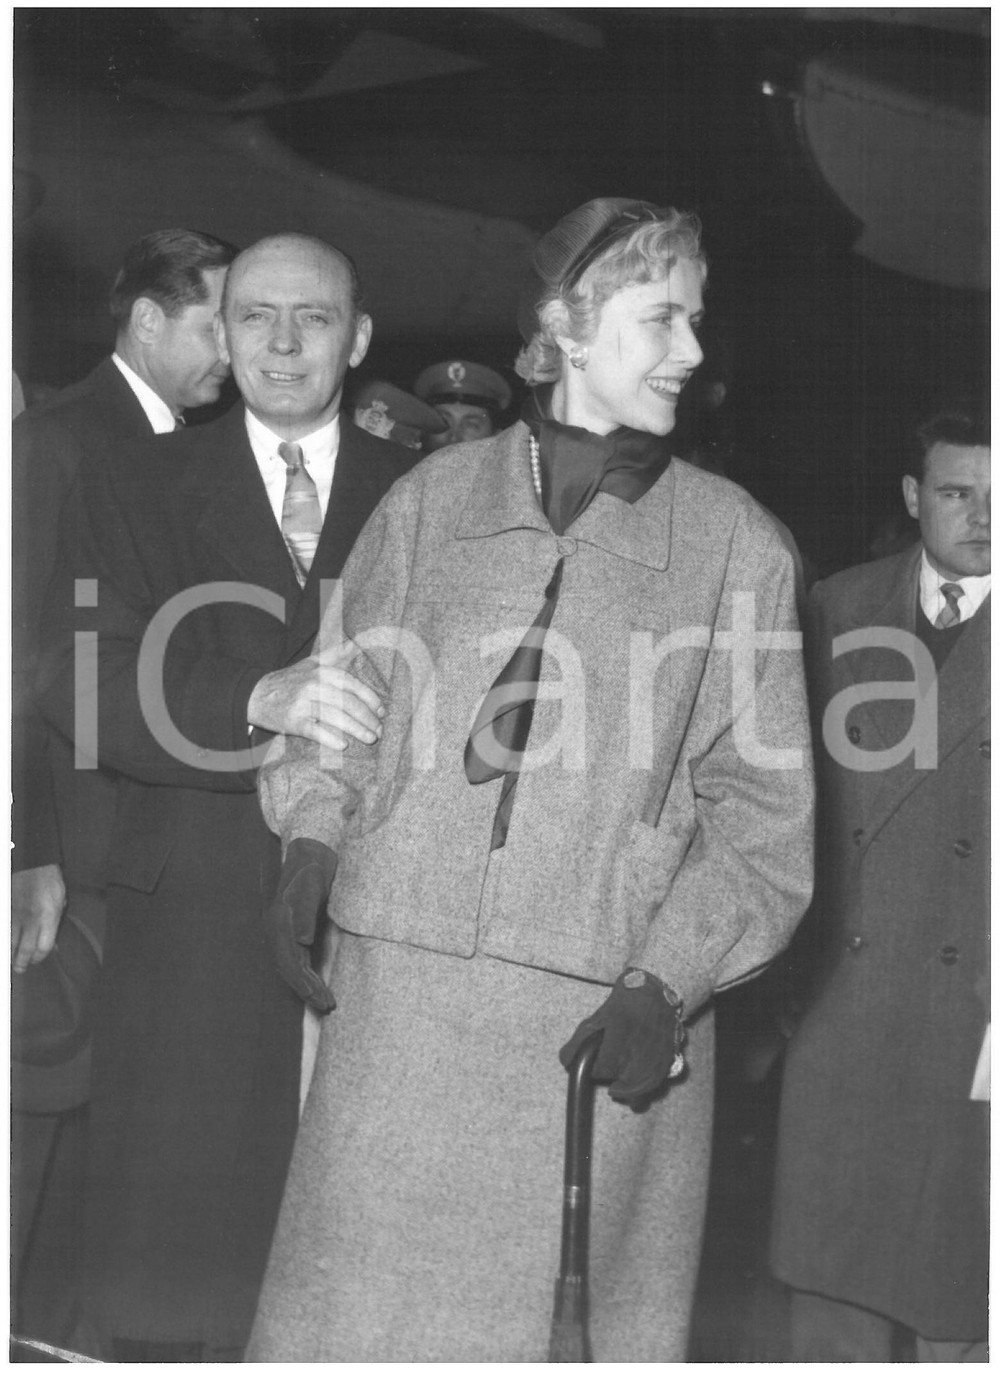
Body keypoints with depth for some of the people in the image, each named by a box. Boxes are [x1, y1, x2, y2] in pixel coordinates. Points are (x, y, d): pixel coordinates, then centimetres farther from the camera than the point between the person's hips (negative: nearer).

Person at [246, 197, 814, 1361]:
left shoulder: (734, 543, 6)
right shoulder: (436, 497, 10)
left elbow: (762, 809, 4)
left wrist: (665, 984, -8)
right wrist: (310, 843, -2)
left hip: (606, 1032, -1)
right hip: (401, 1004, 1)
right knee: (355, 1311, 0)